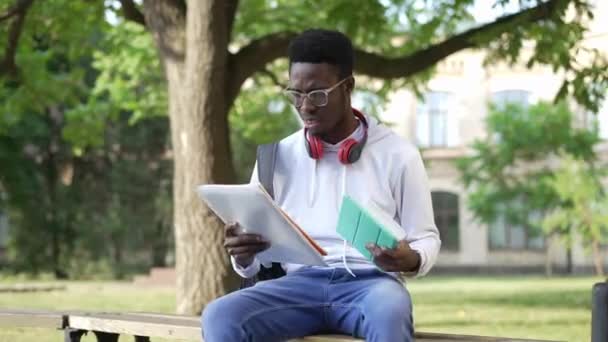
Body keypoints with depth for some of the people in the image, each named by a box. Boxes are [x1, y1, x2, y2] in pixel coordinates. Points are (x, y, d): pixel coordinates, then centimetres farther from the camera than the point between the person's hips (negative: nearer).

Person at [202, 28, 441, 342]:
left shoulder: (397, 155, 5)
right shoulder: (277, 157, 11)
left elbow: (426, 238, 8)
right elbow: (252, 261, 13)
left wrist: (410, 259, -16)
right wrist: (242, 254, -13)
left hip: (370, 283, -2)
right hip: (300, 283, 2)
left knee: (390, 312, -40)